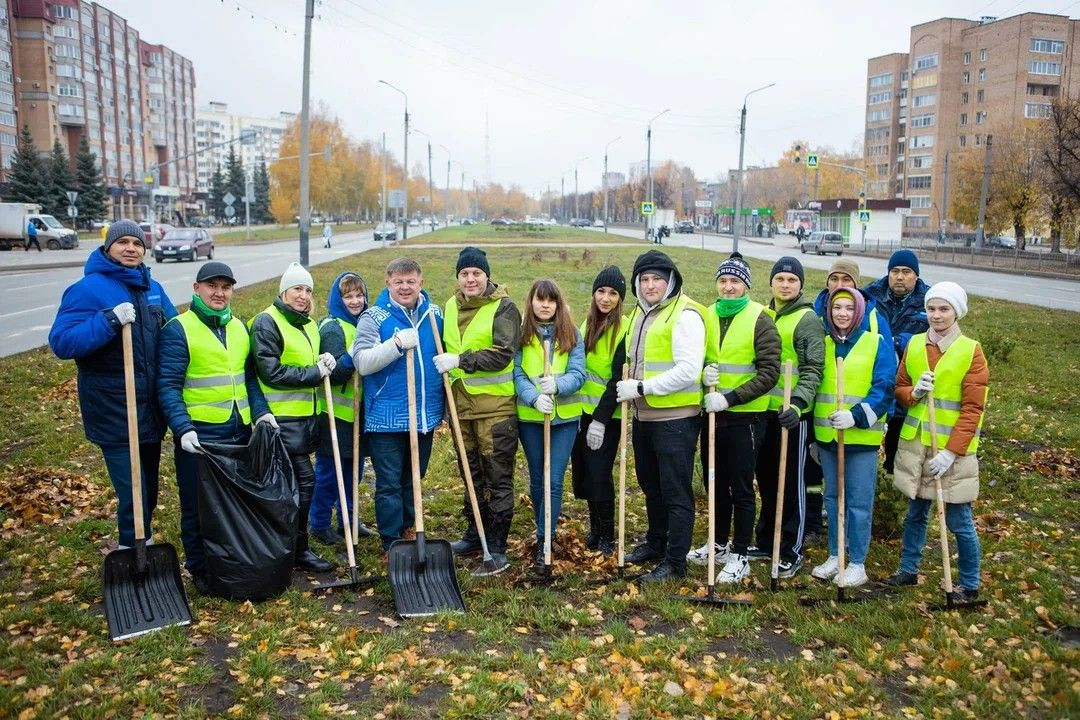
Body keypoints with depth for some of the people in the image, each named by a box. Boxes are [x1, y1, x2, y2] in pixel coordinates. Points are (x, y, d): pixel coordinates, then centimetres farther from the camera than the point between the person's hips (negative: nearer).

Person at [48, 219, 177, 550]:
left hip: (151, 411, 7)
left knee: (148, 492, 20)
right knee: (133, 498, -7)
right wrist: (109, 320, -30)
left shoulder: (153, 289, 10)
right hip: (115, 415, -7)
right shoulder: (87, 289, -11)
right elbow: (61, 342, -19)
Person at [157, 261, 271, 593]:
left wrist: (261, 411, 2)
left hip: (240, 431, 6)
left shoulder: (239, 327, 11)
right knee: (198, 506, 5)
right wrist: (182, 428, -22)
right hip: (199, 434, -6)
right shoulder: (178, 329, -8)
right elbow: (168, 386, -12)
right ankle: (200, 570, 21)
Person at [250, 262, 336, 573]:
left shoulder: (308, 324, 15)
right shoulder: (266, 322, -11)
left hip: (306, 416, 8)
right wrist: (315, 373, -15)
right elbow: (271, 373, -18)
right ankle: (299, 550, 4)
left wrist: (325, 363, 2)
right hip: (282, 417, -8)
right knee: (304, 480, -8)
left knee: (293, 482, 14)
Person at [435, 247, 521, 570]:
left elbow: (502, 355, -20)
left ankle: (497, 546, 10)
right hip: (462, 403, 7)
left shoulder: (503, 308, -9)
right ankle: (474, 534, 31)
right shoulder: (451, 307, 11)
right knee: (471, 473, 17)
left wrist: (460, 360, -24)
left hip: (495, 405, -6)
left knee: (498, 477, 1)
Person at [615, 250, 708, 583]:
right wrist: (630, 385, 6)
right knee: (651, 485, 21)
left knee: (676, 492, 1)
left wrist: (642, 387, -20)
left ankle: (675, 562, 11)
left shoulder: (685, 315, -14)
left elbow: (688, 371, -22)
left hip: (675, 418, -9)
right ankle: (655, 544, 38)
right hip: (644, 415, 9)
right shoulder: (640, 314, 13)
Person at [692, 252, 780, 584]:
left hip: (744, 418, -5)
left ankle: (740, 556, 17)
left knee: (741, 489, 4)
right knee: (716, 485, 17)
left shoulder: (759, 320, -10)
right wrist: (703, 372, -10)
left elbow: (769, 372, -14)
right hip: (712, 414, 5)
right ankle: (718, 543, 34)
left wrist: (731, 398, -22)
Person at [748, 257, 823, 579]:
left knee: (791, 483, 2)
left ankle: (792, 551, 14)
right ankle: (766, 541, 29)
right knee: (766, 479, 15)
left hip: (792, 413, -6)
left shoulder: (807, 319, -8)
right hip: (764, 410, 6)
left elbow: (813, 370, -13)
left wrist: (798, 404, -26)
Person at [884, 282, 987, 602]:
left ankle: (970, 586, 21)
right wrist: (914, 392, -14)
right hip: (915, 443, 4)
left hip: (953, 448, -4)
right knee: (915, 512, 16)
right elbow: (899, 388, 10)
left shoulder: (971, 351, -9)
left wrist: (951, 452, -17)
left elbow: (972, 409, -11)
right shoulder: (915, 344, 4)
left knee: (959, 521, 4)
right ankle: (908, 570, 31)